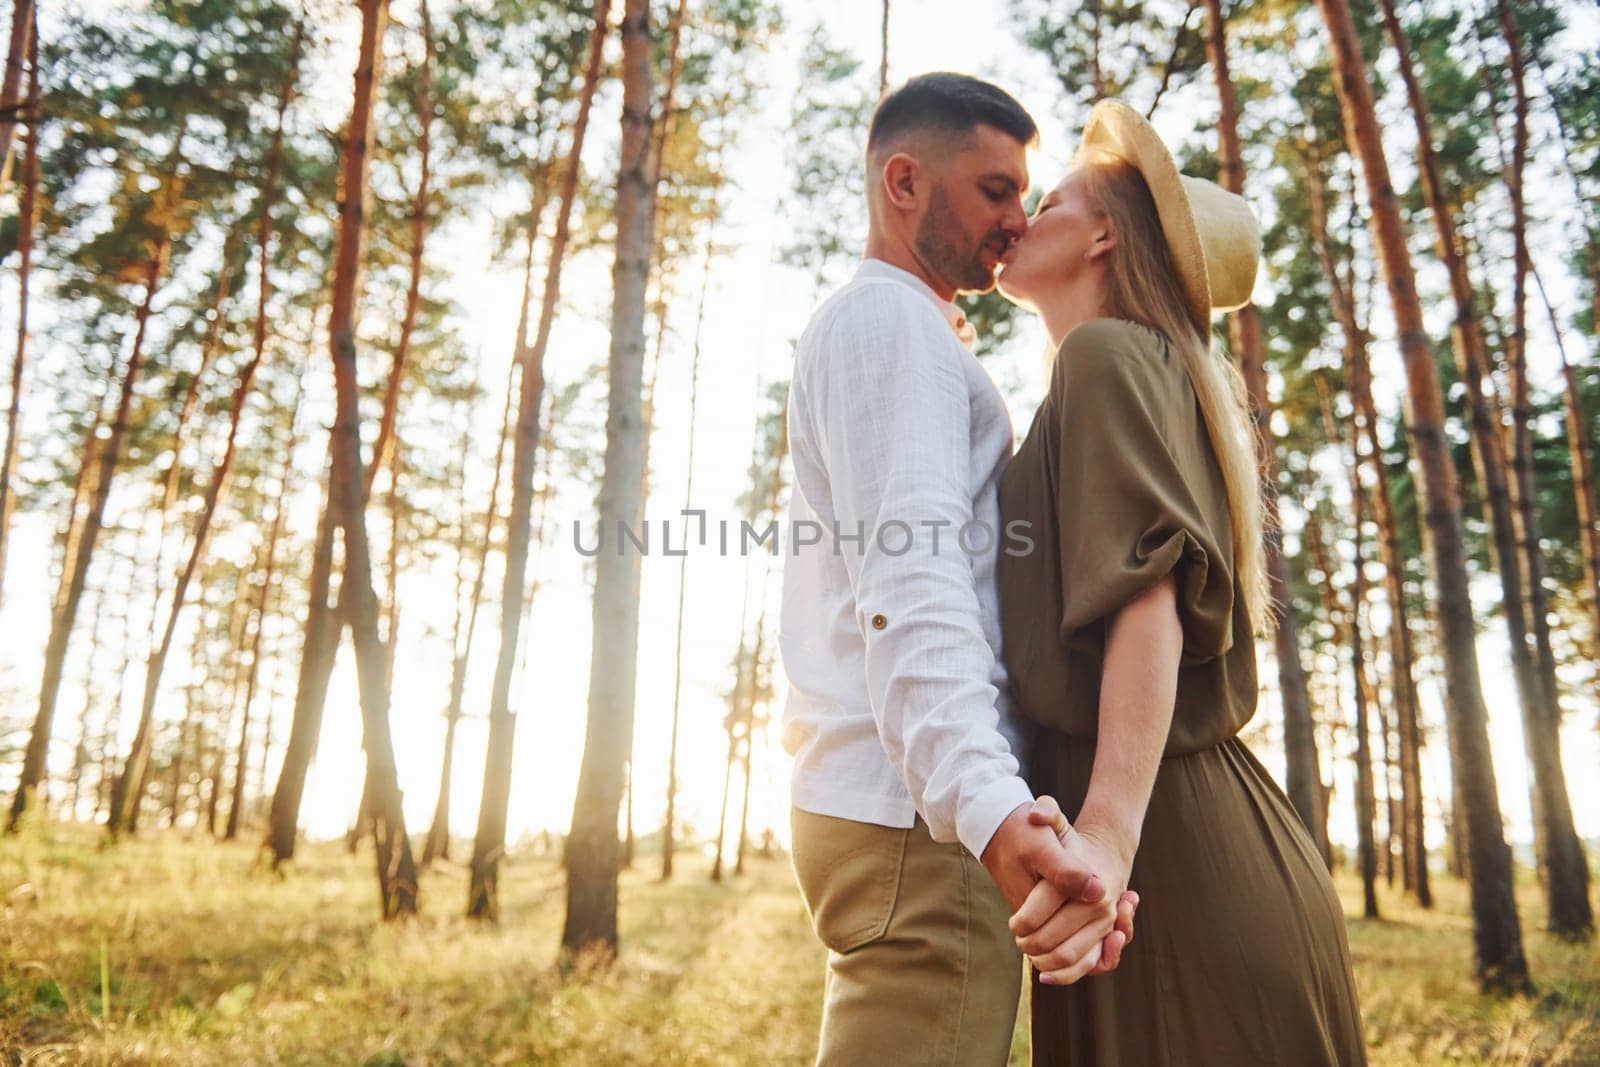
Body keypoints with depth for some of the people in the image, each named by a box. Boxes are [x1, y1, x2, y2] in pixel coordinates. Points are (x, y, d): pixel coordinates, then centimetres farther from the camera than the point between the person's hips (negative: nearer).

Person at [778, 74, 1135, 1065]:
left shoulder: (887, 325, 26)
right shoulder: (889, 319, -7)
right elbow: (908, 578, -24)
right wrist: (991, 809, -34)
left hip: (883, 801, 11)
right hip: (917, 810, -11)